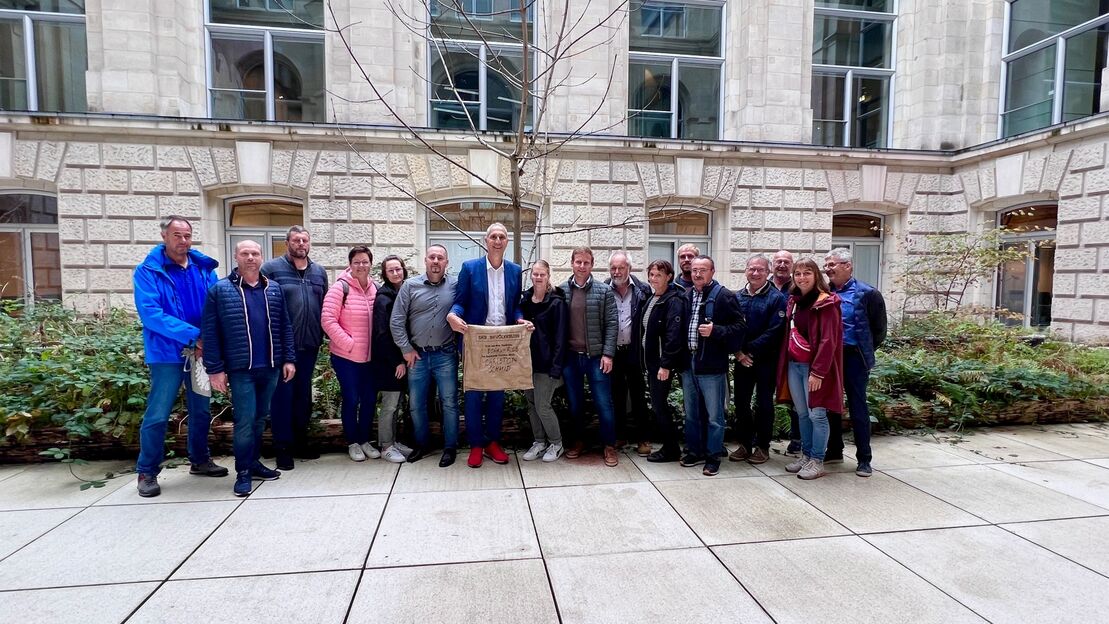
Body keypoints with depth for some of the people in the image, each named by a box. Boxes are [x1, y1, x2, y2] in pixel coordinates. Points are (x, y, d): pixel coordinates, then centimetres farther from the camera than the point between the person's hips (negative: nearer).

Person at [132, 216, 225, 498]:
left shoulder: (204, 268, 4)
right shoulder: (148, 271, -8)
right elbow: (150, 313, -18)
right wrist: (192, 335, -24)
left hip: (201, 352, 5)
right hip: (167, 353, -4)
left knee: (201, 411, 15)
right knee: (157, 415, 1)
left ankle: (200, 460, 31)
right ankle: (146, 472, 17)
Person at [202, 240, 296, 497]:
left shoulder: (274, 289, 9)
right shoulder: (220, 290, -3)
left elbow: (284, 327, 10)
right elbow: (210, 333, -5)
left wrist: (289, 358, 3)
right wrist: (215, 369, -9)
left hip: (270, 368, 4)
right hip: (240, 369, -4)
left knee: (260, 418, 15)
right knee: (245, 421, -2)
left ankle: (254, 462, 29)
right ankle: (243, 472, 11)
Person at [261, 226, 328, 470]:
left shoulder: (319, 272, 11)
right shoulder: (271, 268, -4)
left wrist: (321, 335, 9)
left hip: (310, 345, 5)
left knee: (304, 394, 15)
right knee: (283, 395, 2)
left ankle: (301, 441, 28)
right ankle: (283, 447, 13)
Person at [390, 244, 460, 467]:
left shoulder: (455, 286, -2)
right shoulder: (410, 285, -1)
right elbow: (396, 321, 0)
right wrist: (406, 349, -2)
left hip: (445, 355, -1)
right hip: (417, 355, 2)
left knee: (449, 403, 5)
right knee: (416, 404, 12)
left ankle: (450, 447, 20)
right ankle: (421, 445, 30)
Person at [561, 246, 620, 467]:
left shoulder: (604, 291, 0)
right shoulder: (561, 291, 4)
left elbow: (611, 324, -3)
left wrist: (608, 354, -9)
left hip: (596, 357, -2)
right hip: (570, 357, 2)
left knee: (604, 403, 3)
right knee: (574, 403, 13)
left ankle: (609, 446, 17)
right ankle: (577, 441, 29)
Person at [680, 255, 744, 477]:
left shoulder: (724, 296, -7)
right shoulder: (685, 296, 9)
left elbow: (738, 326, -9)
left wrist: (715, 331, -22)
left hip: (712, 366, -6)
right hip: (688, 363, 6)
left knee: (714, 415, 5)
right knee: (691, 413, 17)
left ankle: (713, 456, 18)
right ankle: (694, 451, 31)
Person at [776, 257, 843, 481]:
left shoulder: (826, 303, -10)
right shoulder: (793, 301, 12)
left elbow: (828, 340, -15)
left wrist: (818, 371, -19)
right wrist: (785, 363, 8)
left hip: (813, 367, -7)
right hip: (793, 365, 7)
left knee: (817, 414, 0)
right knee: (802, 413, 13)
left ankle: (817, 462, 10)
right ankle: (806, 455, 25)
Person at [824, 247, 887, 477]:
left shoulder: (867, 294, -7)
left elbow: (879, 330, -3)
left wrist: (863, 353, -1)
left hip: (853, 358, -5)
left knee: (858, 407, 2)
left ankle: (864, 459, 13)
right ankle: (834, 451, 27)